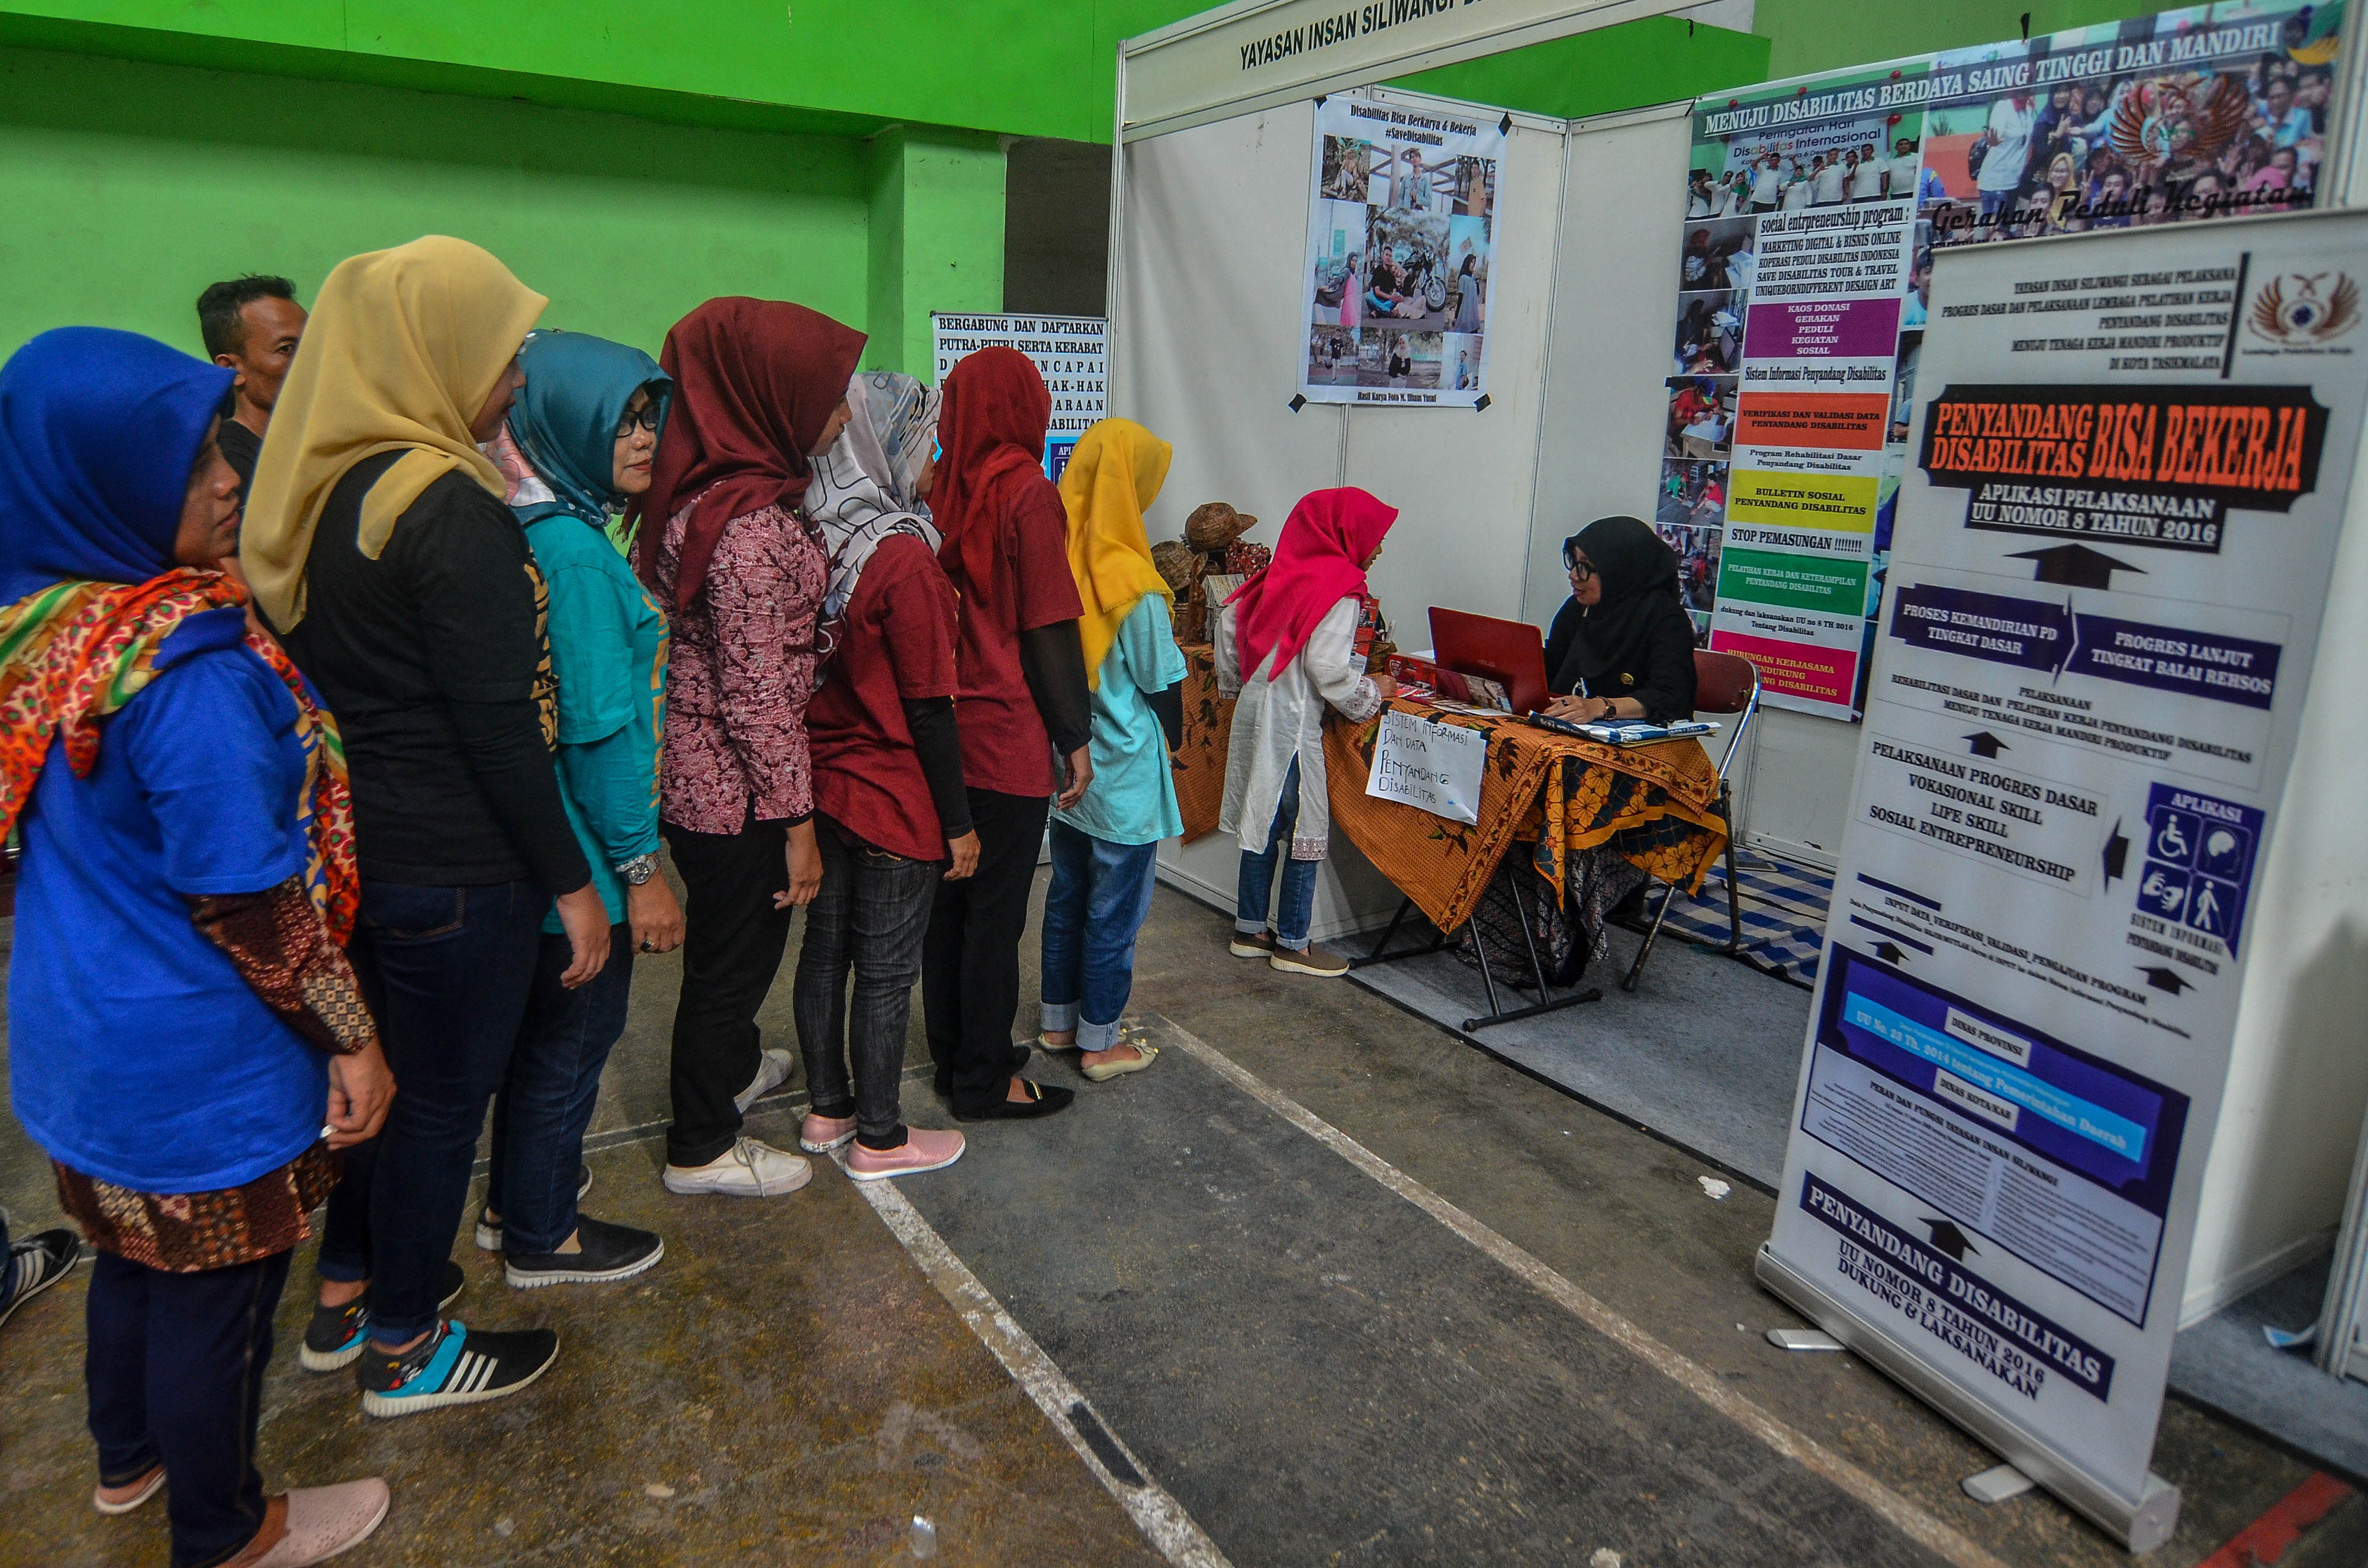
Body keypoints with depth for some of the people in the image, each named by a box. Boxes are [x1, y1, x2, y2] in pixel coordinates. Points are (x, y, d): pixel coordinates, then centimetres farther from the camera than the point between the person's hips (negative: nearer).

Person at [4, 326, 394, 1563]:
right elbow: (252, 907, -24)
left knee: (135, 1256, 28)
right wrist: (353, 1038, -13)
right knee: (215, 1292, 13)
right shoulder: (186, 672, -29)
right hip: (195, 1065, -8)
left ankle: (129, 1459, 53)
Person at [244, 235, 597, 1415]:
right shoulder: (449, 507, -21)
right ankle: (403, 1351, 26)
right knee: (444, 1096, 8)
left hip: (347, 842, 9)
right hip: (451, 866, -8)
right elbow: (499, 726, -22)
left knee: (376, 1070, 23)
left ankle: (344, 1296, 40)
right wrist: (572, 883, -15)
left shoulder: (314, 489, 6)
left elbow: (316, 668, 13)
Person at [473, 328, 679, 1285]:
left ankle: (515, 1204, 40)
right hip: (582, 854, -9)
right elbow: (598, 728, -23)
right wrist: (640, 869, -17)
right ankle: (543, 1239, 26)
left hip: (541, 847, 9)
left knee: (544, 1028, 23)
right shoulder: (572, 548, -22)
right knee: (573, 1037, 8)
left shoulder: (551, 528, 7)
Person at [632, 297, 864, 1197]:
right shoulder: (752, 524, -26)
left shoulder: (706, 493, 5)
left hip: (696, 772, 9)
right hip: (735, 789, -9)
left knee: (737, 938, 28)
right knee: (734, 951, 8)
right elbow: (758, 697, -25)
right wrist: (796, 820, -19)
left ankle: (732, 1066, 52)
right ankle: (703, 1149, 27)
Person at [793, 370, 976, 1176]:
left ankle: (828, 1108, 33)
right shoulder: (903, 556, -19)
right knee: (886, 971, 5)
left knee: (825, 948, 17)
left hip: (822, 784, 7)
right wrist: (958, 823, -10)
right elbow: (928, 709, -18)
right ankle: (879, 1139, 18)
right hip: (895, 799, -7)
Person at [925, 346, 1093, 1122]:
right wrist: (1076, 738, -6)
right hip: (1007, 741, -7)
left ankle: (955, 1057, 29)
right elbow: (1049, 633, -14)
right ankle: (985, 1083, 14)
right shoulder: (1028, 496, -13)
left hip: (945, 731, 7)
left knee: (949, 903, 15)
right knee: (996, 914, 3)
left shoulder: (942, 491, 5)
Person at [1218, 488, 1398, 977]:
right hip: (1294, 724, -8)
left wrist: (1238, 685, 24)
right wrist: (1372, 692, -1)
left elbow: (1229, 625, 12)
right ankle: (1292, 945, 10)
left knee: (1263, 825, 15)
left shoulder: (1283, 575, 9)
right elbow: (1330, 671, -18)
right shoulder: (1340, 591, -13)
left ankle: (1250, 929, 24)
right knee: (1307, 832, 2)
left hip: (1255, 713, 8)